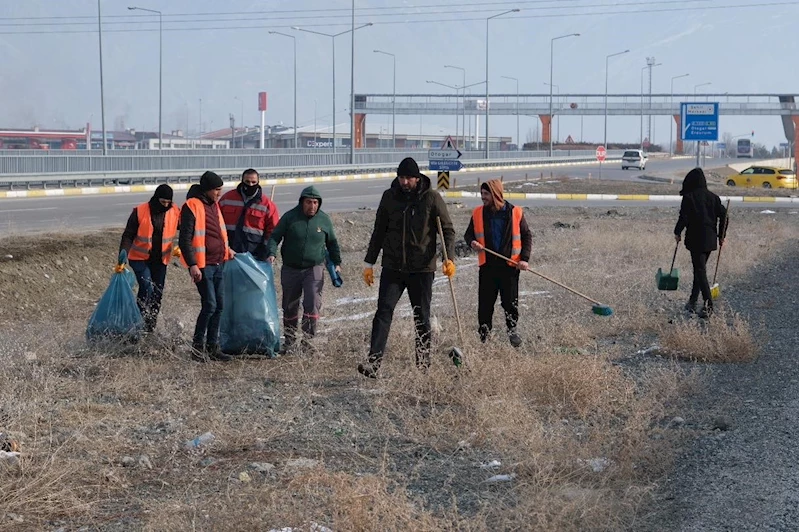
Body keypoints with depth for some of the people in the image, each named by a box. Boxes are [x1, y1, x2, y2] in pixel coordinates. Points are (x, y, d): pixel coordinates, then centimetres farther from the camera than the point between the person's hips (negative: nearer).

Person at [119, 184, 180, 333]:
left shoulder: (175, 212, -4)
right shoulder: (140, 212, -12)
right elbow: (128, 235, -10)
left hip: (160, 260, 4)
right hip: (140, 258, -4)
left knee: (157, 294, 7)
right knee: (147, 288, -21)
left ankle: (150, 329, 19)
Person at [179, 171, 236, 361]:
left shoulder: (213, 205, 14)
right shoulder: (192, 206, -13)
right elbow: (185, 239, -17)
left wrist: (226, 249, 20)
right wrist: (193, 265, -22)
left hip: (218, 264, 9)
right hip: (203, 266, -9)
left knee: (219, 305, 9)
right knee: (210, 304, -11)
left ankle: (212, 347, 18)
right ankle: (197, 347, 1)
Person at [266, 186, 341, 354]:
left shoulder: (324, 220, 1)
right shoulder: (290, 217, -5)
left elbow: (332, 243, 16)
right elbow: (275, 237, -4)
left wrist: (337, 263, 15)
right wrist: (271, 253, -21)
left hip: (314, 269, 0)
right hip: (290, 269, 0)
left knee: (313, 303, -14)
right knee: (290, 306, 9)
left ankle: (307, 338, -8)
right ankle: (290, 338, 23)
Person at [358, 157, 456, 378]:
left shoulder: (431, 198, -3)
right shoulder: (389, 197, 5)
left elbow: (448, 230, -2)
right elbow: (379, 232, 13)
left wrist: (449, 258, -17)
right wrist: (369, 263, 11)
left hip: (422, 268, -2)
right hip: (392, 267, 2)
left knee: (422, 317, 7)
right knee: (383, 312, -10)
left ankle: (423, 364, 19)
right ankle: (373, 362, -16)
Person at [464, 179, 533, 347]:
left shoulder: (515, 213, -2)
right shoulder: (478, 213, 3)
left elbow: (527, 236, 5)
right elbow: (468, 234, 14)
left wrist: (524, 258, -6)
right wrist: (472, 242, -10)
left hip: (510, 265, -2)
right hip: (487, 265, 2)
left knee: (510, 302, 2)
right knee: (485, 303, 2)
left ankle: (512, 329, 23)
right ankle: (483, 336, 13)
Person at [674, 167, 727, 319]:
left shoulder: (689, 197, -9)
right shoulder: (713, 197, 8)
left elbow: (683, 217, -14)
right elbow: (723, 215, 7)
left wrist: (677, 233, 1)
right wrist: (721, 236, 13)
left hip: (695, 239, -6)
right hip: (710, 239, 6)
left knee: (700, 270, -5)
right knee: (700, 268, 17)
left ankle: (708, 305, -15)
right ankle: (692, 302, 25)